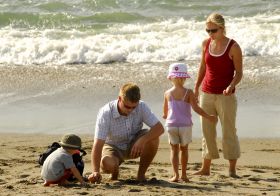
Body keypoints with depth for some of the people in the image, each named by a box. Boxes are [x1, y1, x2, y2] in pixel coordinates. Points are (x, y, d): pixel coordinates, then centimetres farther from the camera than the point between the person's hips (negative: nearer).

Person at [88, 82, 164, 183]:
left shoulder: (141, 107, -20)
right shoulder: (105, 113, -28)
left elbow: (159, 128, -23)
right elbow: (98, 144, -33)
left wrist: (142, 140, -42)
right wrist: (95, 171, -45)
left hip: (134, 145, 2)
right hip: (113, 147, -2)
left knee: (153, 138, -28)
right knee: (106, 164, -36)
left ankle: (141, 174, -7)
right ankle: (115, 171, 5)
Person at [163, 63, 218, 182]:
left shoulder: (167, 93, 2)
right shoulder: (188, 93, -5)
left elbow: (165, 112, 12)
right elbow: (196, 108, -12)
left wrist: (165, 116, 35)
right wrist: (208, 117, -4)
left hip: (171, 124, 1)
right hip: (185, 125, -1)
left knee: (174, 150, 6)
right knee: (184, 149, 14)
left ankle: (176, 175, -6)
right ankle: (184, 174, 19)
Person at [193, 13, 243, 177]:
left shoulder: (233, 47, -9)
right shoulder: (206, 44, 4)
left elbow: (239, 73, -8)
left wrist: (231, 86, -26)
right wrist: (196, 87, 20)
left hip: (226, 96, -5)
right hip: (207, 94, 5)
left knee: (229, 131, -3)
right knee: (207, 131, 9)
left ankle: (232, 170, 2)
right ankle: (206, 168, 16)